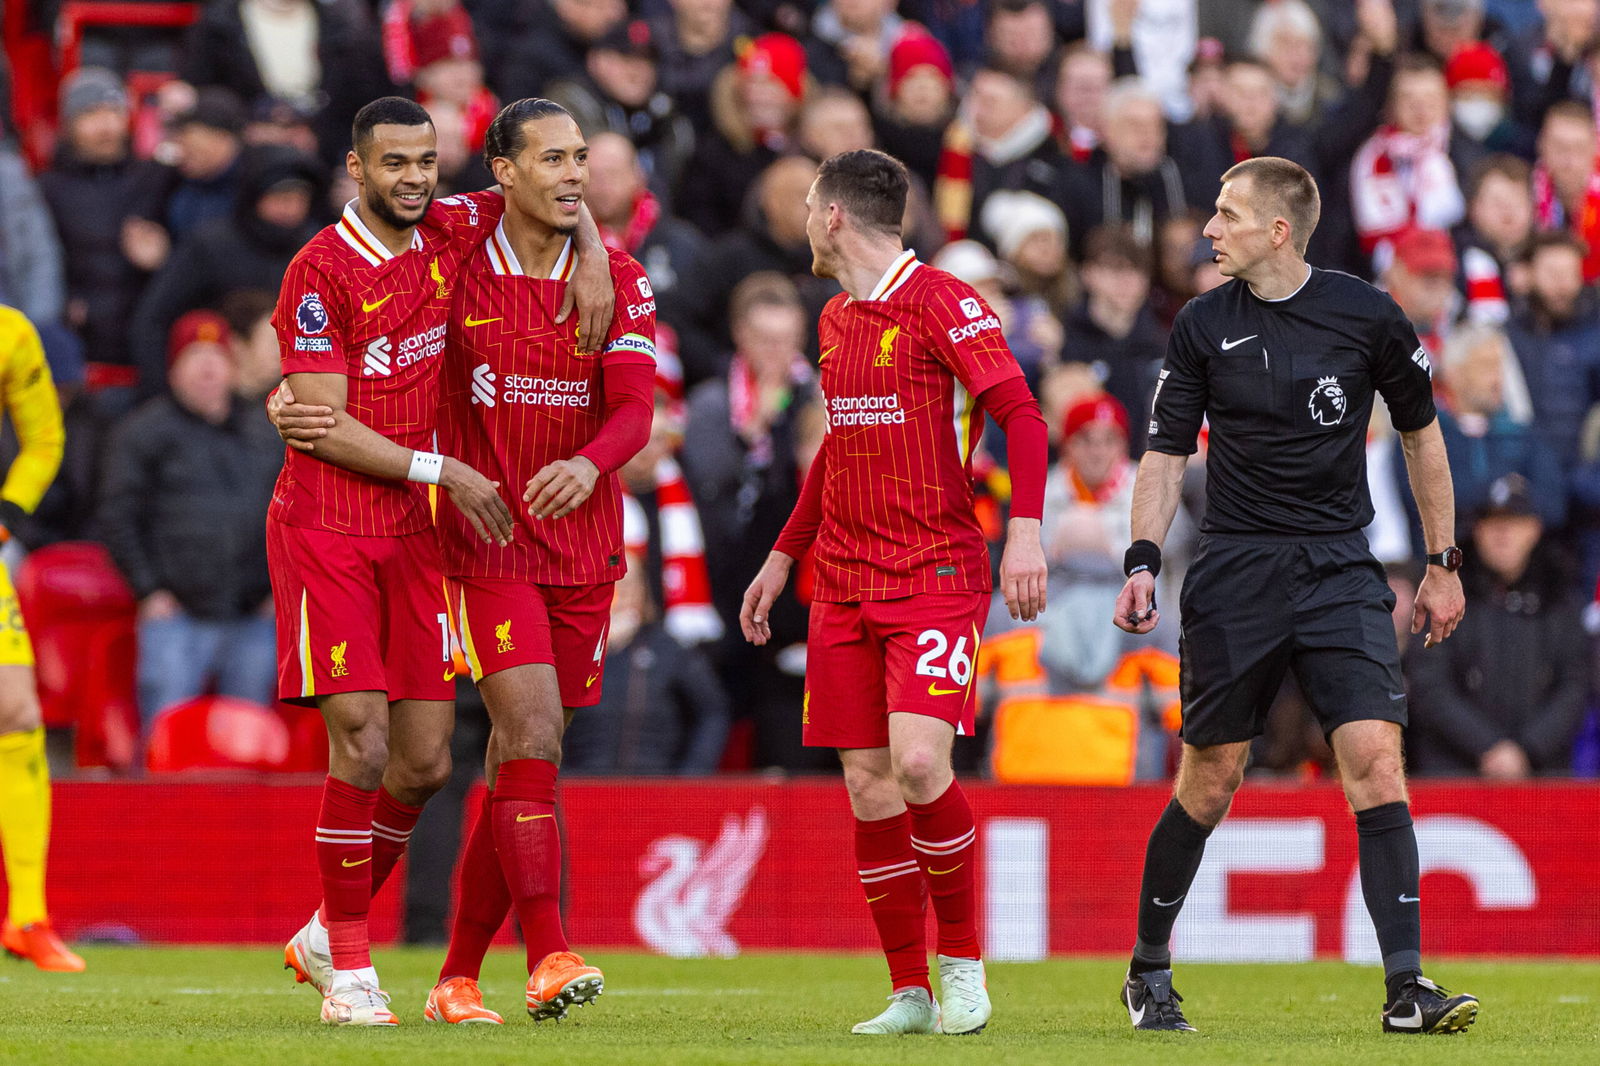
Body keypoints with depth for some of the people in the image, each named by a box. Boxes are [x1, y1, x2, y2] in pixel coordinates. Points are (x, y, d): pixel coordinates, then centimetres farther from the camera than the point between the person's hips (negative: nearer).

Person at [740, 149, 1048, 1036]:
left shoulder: (942, 303, -8)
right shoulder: (835, 319, 16)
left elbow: (1020, 414, -14)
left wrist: (1025, 529, -26)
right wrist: (784, 555, 29)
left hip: (938, 574, -7)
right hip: (844, 587, 7)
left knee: (919, 761, -20)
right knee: (868, 787, 1)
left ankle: (963, 961, -2)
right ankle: (910, 992, 7)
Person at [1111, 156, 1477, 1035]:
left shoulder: (1366, 316, 0)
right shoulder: (1203, 327, 2)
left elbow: (1421, 435, 11)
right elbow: (1166, 454, 6)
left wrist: (1443, 564, 12)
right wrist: (1143, 561, -8)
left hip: (1339, 568, 0)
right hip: (1234, 570, 0)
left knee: (1375, 758, -15)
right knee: (1210, 782, 3)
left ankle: (1406, 986, -16)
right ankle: (1149, 971, 21)